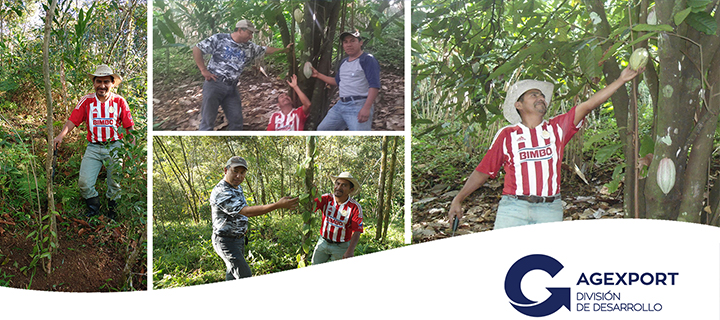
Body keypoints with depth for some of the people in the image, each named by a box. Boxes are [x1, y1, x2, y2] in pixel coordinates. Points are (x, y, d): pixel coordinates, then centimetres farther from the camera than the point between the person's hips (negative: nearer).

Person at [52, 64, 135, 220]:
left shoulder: (119, 101, 2)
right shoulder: (87, 101, 3)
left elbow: (129, 126, 4)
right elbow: (73, 120, 1)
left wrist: (132, 147, -3)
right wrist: (61, 135, -15)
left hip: (115, 147, -1)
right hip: (93, 147, 1)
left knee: (115, 184, 1)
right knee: (84, 182, -9)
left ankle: (112, 208, 27)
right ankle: (93, 207, 17)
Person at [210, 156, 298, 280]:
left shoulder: (238, 188, 6)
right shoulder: (221, 192, -27)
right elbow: (247, 211, -34)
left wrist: (243, 228, 11)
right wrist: (278, 205, -37)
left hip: (239, 239, 10)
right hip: (226, 241, -10)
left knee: (232, 274, 19)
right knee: (245, 276, -13)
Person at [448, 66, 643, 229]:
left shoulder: (557, 128, 12)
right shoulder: (506, 135, 8)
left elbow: (589, 105, 6)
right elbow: (483, 171, 12)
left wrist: (621, 80, 0)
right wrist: (458, 199, 7)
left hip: (550, 209, 2)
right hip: (514, 208, -2)